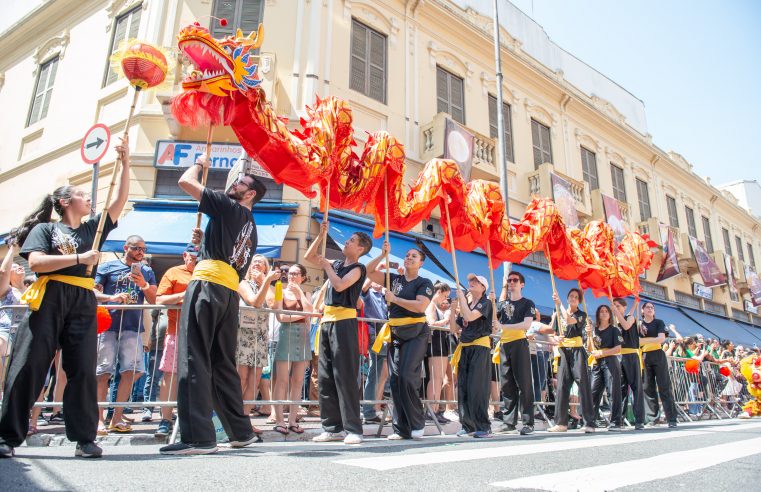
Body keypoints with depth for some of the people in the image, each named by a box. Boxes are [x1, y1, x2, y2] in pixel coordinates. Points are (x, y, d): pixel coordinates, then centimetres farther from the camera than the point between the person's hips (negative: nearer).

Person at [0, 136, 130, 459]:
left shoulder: (93, 228, 20)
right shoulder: (45, 228, 10)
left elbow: (120, 201, 16)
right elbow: (35, 263, -6)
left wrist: (125, 163, 12)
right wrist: (79, 258, -10)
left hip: (83, 303, 3)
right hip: (49, 299, -3)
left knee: (83, 370, -2)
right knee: (28, 366, -4)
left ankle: (84, 439, 2)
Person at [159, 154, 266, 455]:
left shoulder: (229, 208, 2)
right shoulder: (251, 228, 25)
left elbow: (185, 182, 2)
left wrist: (200, 164, 21)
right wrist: (205, 241, 25)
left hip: (208, 285, -8)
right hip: (231, 294, 8)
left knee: (194, 360, -9)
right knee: (223, 364, 13)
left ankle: (198, 437, -12)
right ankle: (241, 432, 19)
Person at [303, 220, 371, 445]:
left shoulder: (357, 268, -2)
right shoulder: (336, 264, 18)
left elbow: (340, 285, -18)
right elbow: (309, 257, 24)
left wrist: (327, 266, -3)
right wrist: (321, 235, 16)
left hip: (344, 322, -8)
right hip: (327, 322, 8)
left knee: (345, 376, -10)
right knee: (324, 377, 7)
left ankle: (353, 429, -5)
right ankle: (332, 427, 13)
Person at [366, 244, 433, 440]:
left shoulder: (425, 283, 1)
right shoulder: (394, 279, 14)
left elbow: (420, 306, -15)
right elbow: (369, 271, 10)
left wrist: (394, 299, -11)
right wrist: (383, 255, -1)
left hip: (415, 333, -5)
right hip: (394, 333, 5)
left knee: (407, 376, -15)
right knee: (395, 379, 3)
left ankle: (417, 424, 1)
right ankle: (402, 429, 11)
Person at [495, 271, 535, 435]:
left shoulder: (527, 303, 6)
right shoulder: (502, 304, 21)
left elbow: (526, 324, -8)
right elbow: (493, 320, 15)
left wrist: (503, 326, -13)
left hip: (519, 344, -4)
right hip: (504, 345, 5)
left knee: (524, 383, -7)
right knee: (507, 385, 4)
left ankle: (528, 422, -4)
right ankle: (509, 422, 7)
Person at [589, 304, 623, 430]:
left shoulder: (613, 330, 4)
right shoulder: (594, 330, 16)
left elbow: (618, 349, -4)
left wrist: (602, 352, -14)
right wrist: (589, 335, -2)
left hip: (610, 362, -4)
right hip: (597, 364, 4)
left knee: (613, 392, -6)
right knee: (593, 393, 1)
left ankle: (616, 422, -2)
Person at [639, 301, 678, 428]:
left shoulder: (659, 322, 7)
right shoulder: (638, 324, 13)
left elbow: (662, 339, -9)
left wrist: (644, 340, -14)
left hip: (658, 355, -2)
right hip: (644, 357, 2)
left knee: (664, 387, -6)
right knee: (648, 388, 1)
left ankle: (672, 419, -6)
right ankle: (652, 418, 6)